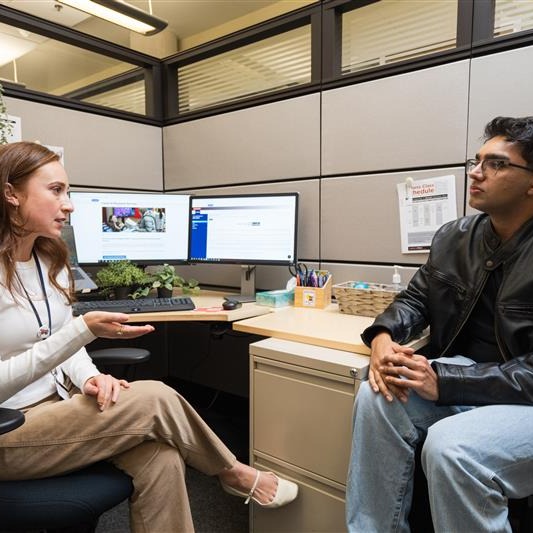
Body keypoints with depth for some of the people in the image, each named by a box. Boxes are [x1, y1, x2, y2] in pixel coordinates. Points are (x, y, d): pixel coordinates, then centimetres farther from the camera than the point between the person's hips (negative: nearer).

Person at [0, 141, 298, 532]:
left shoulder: (50, 259, 5)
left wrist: (89, 378, -12)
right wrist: (83, 331, -28)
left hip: (59, 399, 6)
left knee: (161, 459, -20)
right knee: (154, 399, -22)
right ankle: (233, 473, 4)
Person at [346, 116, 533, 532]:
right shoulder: (454, 238, 3)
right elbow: (415, 298, 9)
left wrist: (444, 381, -27)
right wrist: (383, 338, -13)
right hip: (463, 379, 6)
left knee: (450, 447, -32)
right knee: (378, 397, -19)